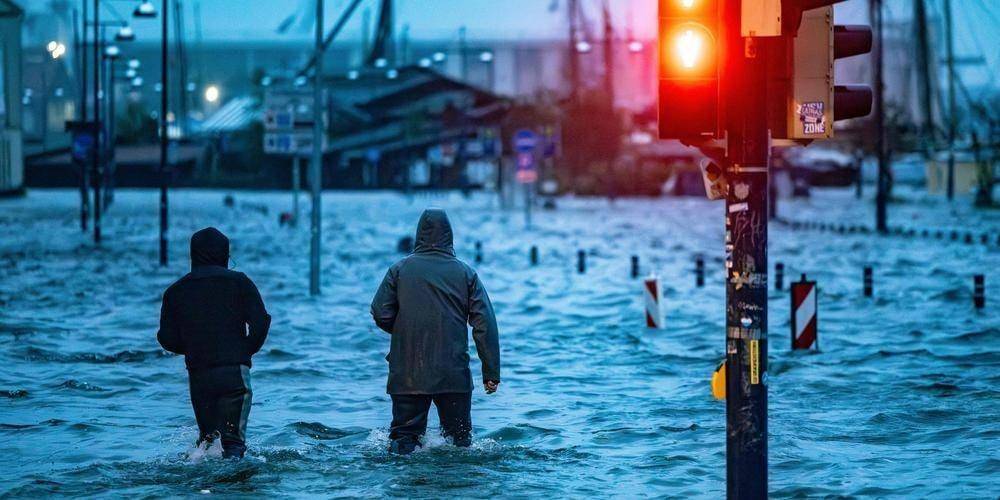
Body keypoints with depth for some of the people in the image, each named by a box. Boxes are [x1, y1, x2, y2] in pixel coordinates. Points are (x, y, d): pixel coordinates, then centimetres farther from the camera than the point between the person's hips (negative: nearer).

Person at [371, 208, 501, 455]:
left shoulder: (400, 269, 2)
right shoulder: (465, 273, 3)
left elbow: (381, 314, -4)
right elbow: (485, 324, -2)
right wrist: (491, 373, 0)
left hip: (407, 376, 0)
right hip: (454, 376, 0)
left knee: (405, 437, 4)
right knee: (459, 438, 10)